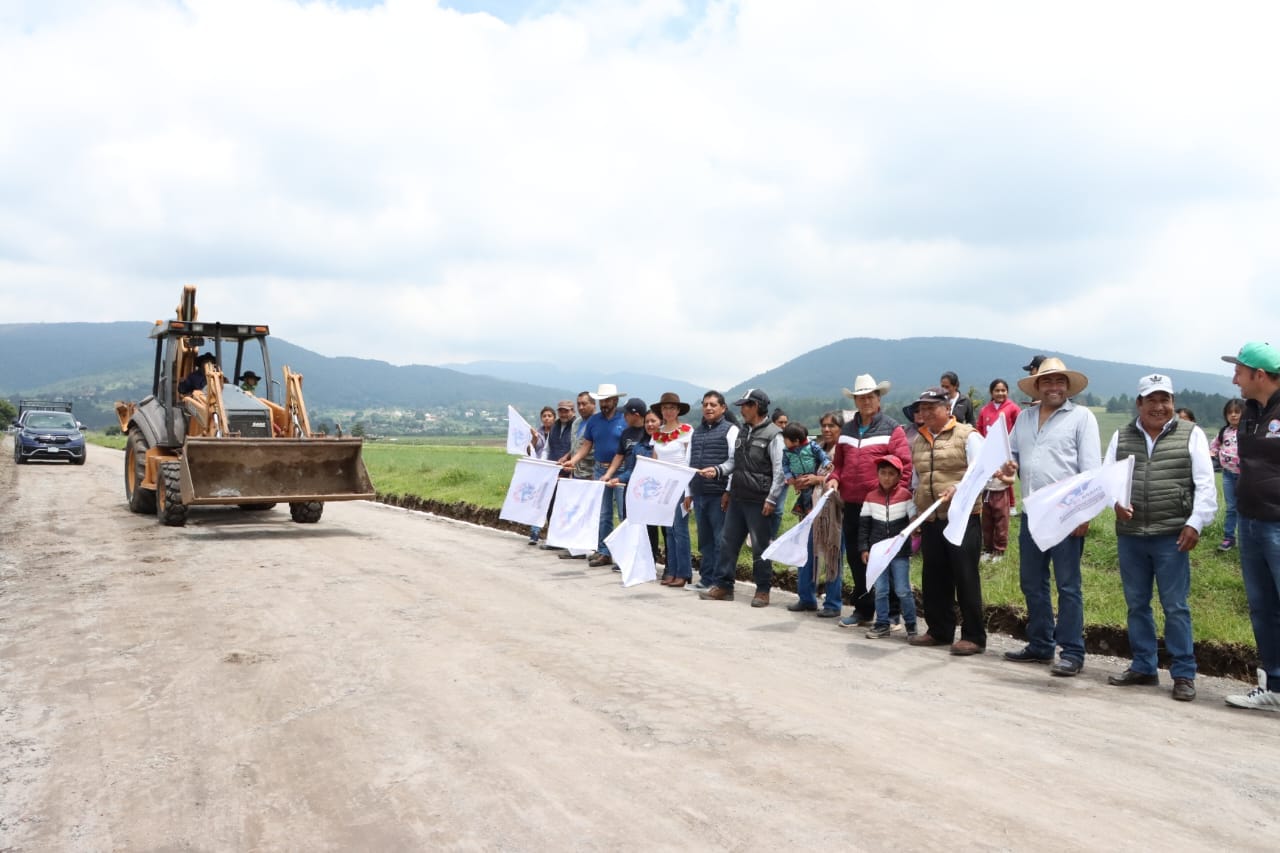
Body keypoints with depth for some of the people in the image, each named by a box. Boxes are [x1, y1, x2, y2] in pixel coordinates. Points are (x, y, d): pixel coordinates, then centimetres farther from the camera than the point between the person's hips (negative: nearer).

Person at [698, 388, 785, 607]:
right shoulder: (743, 431, 14)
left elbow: (779, 470, -14)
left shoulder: (772, 435, -11)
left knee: (760, 547, 2)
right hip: (737, 498, 8)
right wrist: (717, 470, 0)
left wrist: (771, 499, -17)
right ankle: (722, 586, 17)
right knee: (728, 542, 10)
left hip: (758, 501, -7)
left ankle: (763, 590, 13)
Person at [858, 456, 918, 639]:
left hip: (900, 552, -2)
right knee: (880, 591, 6)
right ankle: (882, 624, 16)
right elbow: (864, 524, 5)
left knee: (903, 591, 0)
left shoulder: (905, 495, -4)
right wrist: (864, 548, 2)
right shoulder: (871, 497, 3)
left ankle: (911, 626, 12)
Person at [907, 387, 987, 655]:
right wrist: (915, 514, 17)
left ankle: (974, 637, 5)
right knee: (933, 578, 11)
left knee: (965, 578, -3)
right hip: (930, 520, 6)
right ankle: (939, 631, 23)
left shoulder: (967, 436, -4)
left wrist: (957, 488, -26)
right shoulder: (918, 441, 15)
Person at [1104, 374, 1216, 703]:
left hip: (1172, 536, -3)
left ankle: (1184, 674, 10)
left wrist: (1195, 523, -11)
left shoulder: (1191, 434, 2)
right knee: (1136, 605, 11)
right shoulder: (1121, 437, 11)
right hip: (1129, 535, 4)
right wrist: (1116, 501, -10)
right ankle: (1143, 667, 22)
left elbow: (1205, 484, -2)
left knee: (1175, 607, 0)